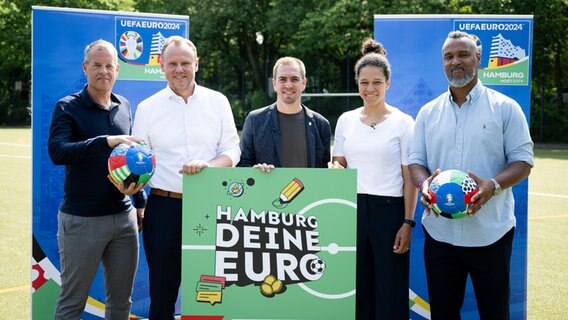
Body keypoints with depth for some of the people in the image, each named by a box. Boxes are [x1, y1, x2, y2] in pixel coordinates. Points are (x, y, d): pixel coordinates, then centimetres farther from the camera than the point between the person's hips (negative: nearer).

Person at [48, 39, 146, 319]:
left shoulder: (123, 106, 11)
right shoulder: (68, 107, -5)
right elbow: (57, 151, -22)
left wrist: (140, 201, 19)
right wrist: (106, 141, -32)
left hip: (124, 217, 5)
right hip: (81, 220, -5)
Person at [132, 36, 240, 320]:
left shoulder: (217, 102, 5)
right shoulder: (147, 108, 4)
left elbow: (232, 150, 2)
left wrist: (207, 165, -18)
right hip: (164, 207, 0)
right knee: (162, 290, 7)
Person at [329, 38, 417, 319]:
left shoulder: (403, 122, -3)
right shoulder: (346, 120, 7)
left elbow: (409, 177, -3)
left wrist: (408, 222, -8)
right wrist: (335, 169, -7)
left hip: (388, 211, -3)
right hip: (353, 210, 3)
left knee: (390, 291, 1)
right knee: (357, 288, 8)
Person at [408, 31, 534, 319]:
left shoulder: (505, 108, 0)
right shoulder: (428, 112, 10)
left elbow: (523, 160, -2)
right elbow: (416, 160, 10)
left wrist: (493, 185, -22)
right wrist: (424, 183, -13)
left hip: (490, 232, -3)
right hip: (439, 230, 3)